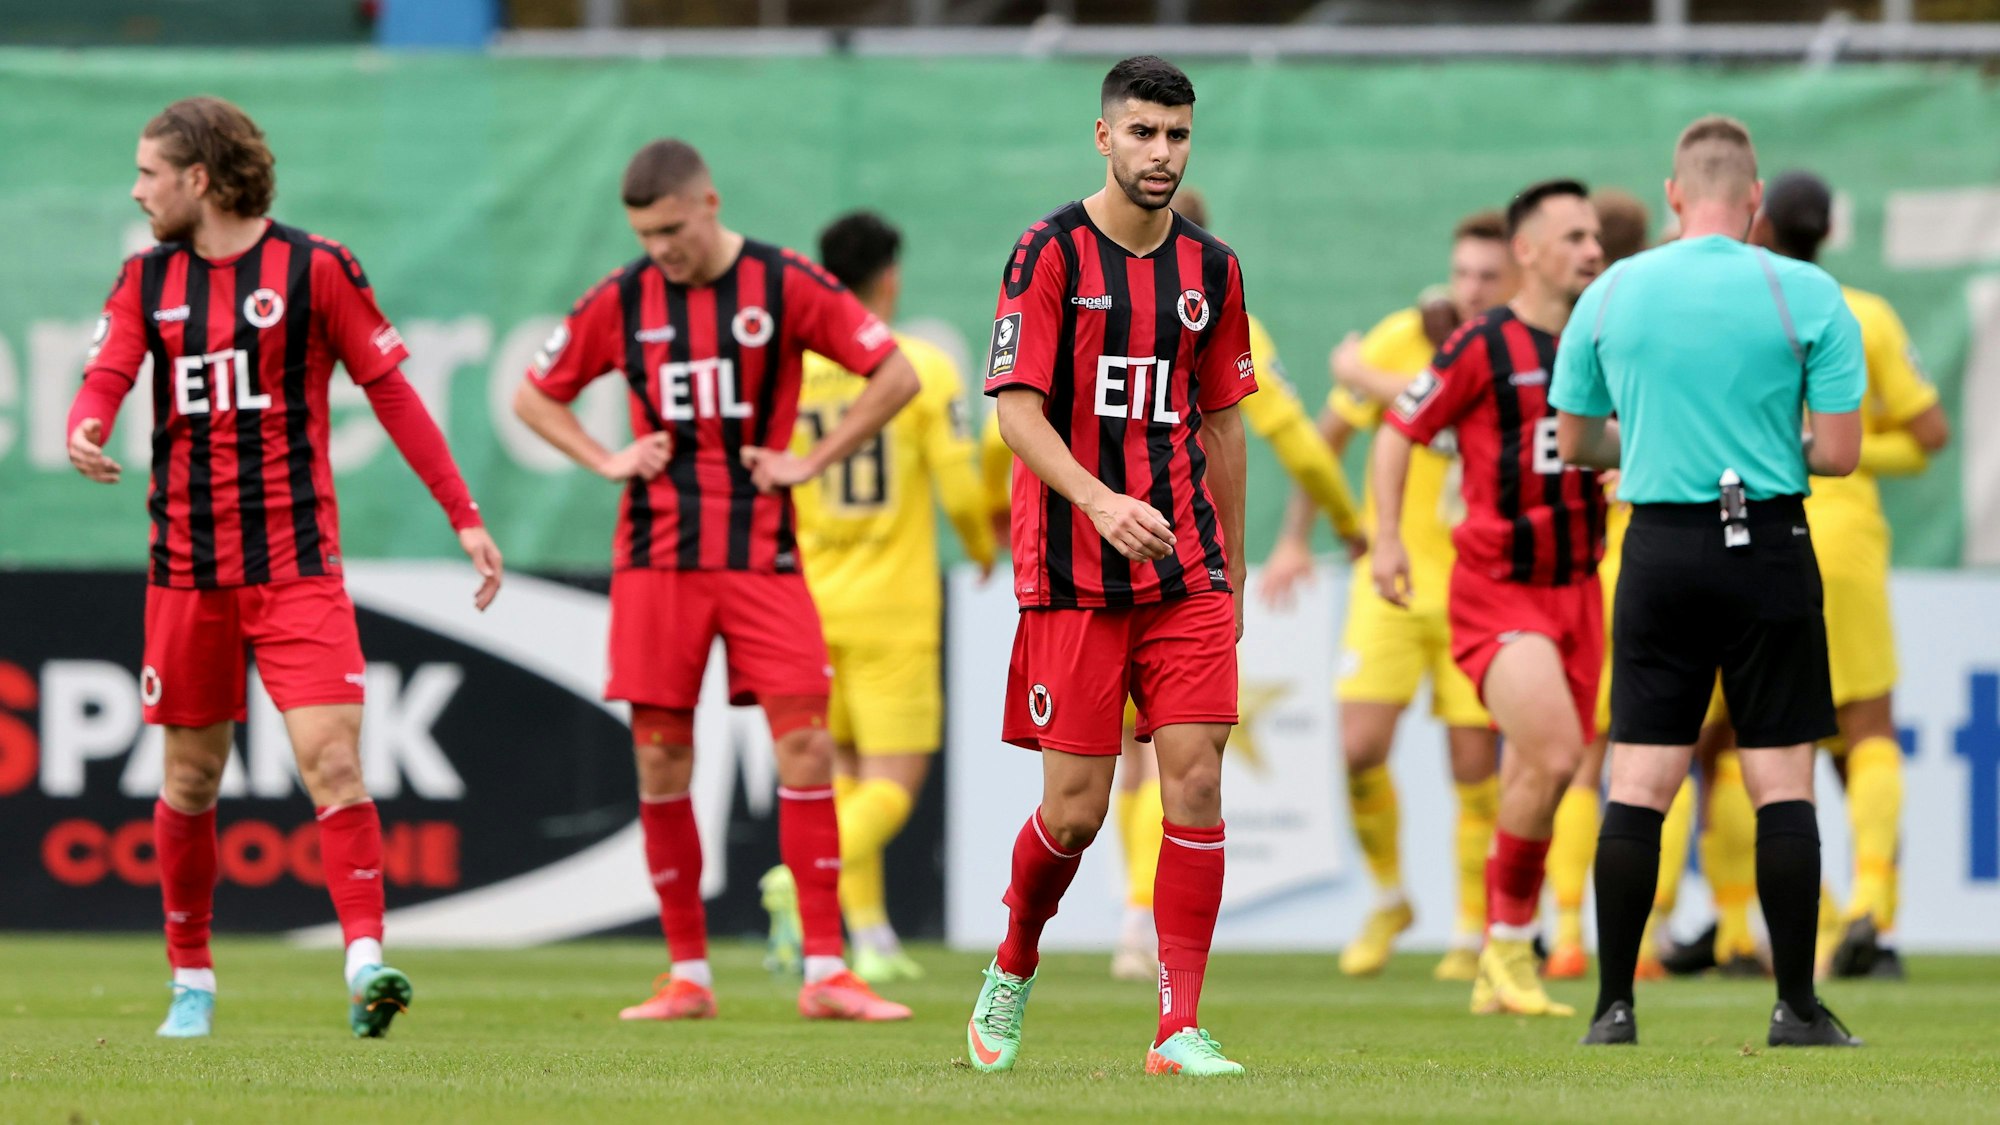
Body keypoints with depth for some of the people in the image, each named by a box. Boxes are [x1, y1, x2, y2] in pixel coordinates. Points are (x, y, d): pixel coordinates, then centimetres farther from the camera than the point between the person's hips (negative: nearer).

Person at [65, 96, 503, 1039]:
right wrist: (85, 432, -26)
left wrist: (463, 515, 0)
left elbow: (390, 391, 1)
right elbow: (105, 377, -1)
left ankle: (366, 964, -21)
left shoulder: (314, 268, -3)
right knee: (191, 779, 9)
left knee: (331, 758, -17)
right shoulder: (147, 281, 9)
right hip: (185, 566, 4)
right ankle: (191, 982, 21)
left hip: (297, 566, -4)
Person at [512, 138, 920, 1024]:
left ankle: (824, 972, -5)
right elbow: (534, 396, 17)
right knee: (660, 760, -1)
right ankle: (687, 974, 9)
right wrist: (607, 461, 3)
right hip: (655, 559, 2)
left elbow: (896, 376, 1)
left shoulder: (786, 287, -2)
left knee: (805, 746, -9)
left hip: (760, 555, -2)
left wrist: (813, 461, -4)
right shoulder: (622, 301, 5)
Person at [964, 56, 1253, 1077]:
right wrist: (1100, 501, -26)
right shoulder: (1049, 255, -5)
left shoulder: (1211, 268, 10)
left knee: (1196, 782, -8)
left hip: (1186, 570, 4)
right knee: (1074, 807, -3)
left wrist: (1229, 571, 18)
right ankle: (1011, 972, 26)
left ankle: (1180, 1029, -4)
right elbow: (1017, 409, -11)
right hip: (1071, 573, -3)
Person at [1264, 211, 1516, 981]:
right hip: (1394, 574, 0)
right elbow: (1333, 431, 5)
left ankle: (1473, 933, 13)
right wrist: (1296, 537, 4)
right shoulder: (1404, 339, -7)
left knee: (1474, 763, -2)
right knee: (1360, 746, -10)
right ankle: (1388, 900, 14)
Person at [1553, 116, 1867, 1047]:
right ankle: (1796, 1008, 3)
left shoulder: (1611, 294, 3)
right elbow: (1838, 451, -6)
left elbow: (1576, 444, 11)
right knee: (1782, 781, 3)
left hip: (1660, 550, 2)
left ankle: (1612, 1005, 1)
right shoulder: (1808, 296, -5)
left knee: (1638, 784, 3)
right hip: (1769, 547, -2)